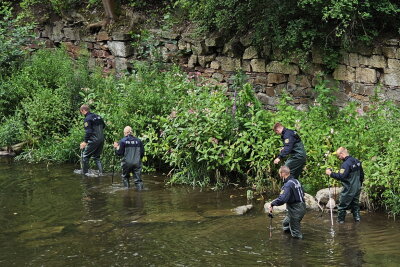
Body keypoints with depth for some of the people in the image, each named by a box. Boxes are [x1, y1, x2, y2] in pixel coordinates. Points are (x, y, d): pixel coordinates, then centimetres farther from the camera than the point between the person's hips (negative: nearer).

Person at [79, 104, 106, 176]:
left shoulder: (87, 119, -12)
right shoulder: (98, 116, 13)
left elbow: (88, 132, -18)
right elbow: (103, 126, 23)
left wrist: (85, 142, -15)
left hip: (93, 140, -8)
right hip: (101, 139, 8)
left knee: (85, 155, 4)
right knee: (96, 157, 18)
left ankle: (85, 172, 3)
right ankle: (101, 172, 10)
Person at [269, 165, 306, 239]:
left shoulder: (288, 185, -24)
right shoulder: (296, 181, 6)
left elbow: (282, 199, -36)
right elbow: (302, 193, 20)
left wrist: (272, 204, -22)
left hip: (295, 210, -10)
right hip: (301, 207, 10)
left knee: (296, 234, 3)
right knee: (285, 223, 28)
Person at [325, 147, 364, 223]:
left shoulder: (346, 164, -21)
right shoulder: (357, 161, 7)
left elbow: (341, 176, -29)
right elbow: (361, 175, 15)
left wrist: (330, 173, -20)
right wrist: (359, 184, 26)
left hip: (349, 190, -8)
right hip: (357, 189, 8)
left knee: (342, 205, 4)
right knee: (355, 204, 18)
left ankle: (340, 221, 10)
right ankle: (357, 218, 20)